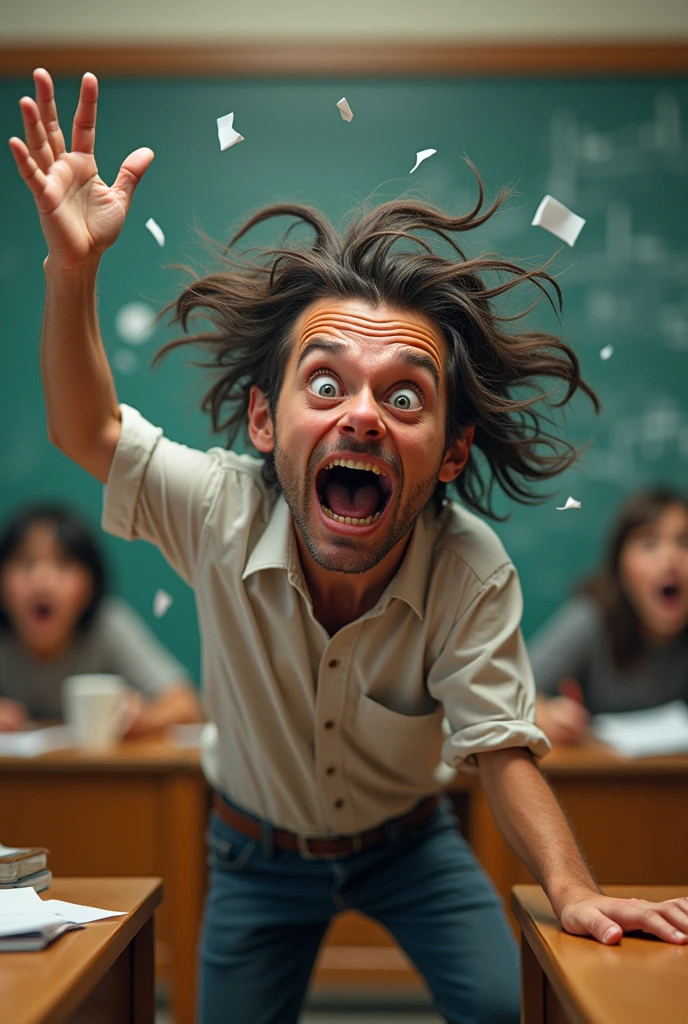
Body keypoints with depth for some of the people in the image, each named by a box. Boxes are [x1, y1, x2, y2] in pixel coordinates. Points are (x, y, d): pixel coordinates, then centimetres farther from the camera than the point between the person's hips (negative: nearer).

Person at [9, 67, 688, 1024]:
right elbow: (89, 430, -17)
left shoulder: (472, 571, -31)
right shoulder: (221, 512, -29)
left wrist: (572, 889, -41)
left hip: (410, 843, 0)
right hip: (258, 855, 1)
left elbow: (501, 748, -25)